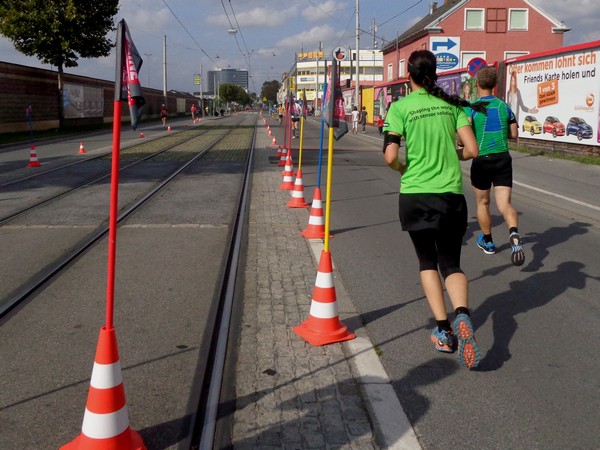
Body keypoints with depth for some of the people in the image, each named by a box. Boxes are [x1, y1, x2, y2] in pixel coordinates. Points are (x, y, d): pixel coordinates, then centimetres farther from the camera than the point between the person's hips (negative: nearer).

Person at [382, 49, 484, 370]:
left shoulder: (400, 107, -5)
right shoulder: (451, 104, 4)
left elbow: (390, 156, -14)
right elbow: (472, 150, -1)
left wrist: (402, 168, 8)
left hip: (415, 194, -2)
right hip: (451, 193, 2)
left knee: (427, 261, 17)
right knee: (451, 263, 11)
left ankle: (443, 331, 11)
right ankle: (462, 315, -18)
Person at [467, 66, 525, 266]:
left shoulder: (471, 108, -8)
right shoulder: (504, 106, 5)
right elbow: (514, 134, 11)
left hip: (481, 161, -2)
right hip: (503, 159, 3)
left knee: (482, 203, 17)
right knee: (504, 204, -2)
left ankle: (487, 242, 32)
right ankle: (514, 234, -31)